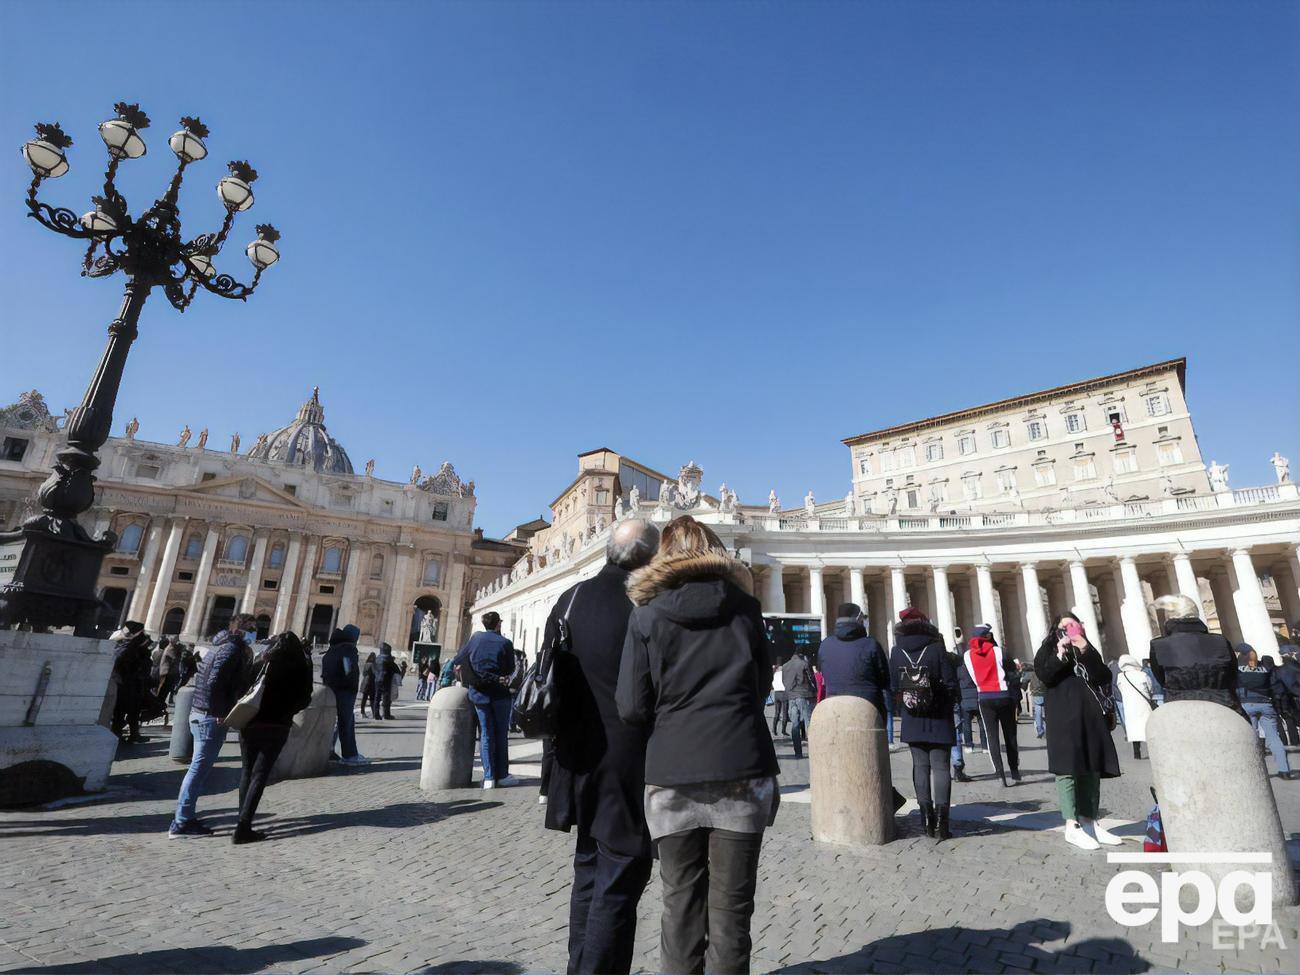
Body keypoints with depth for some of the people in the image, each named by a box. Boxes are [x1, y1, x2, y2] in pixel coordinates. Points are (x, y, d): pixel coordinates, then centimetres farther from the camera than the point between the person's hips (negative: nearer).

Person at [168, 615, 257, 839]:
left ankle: (185, 818, 23)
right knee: (199, 769, -3)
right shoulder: (232, 649, -15)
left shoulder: (221, 645, 16)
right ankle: (182, 823, 4)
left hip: (201, 714, 10)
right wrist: (221, 713, -16)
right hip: (212, 717, -10)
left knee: (199, 768, 16)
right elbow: (214, 682, -24)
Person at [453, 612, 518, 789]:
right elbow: (510, 670, 0)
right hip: (500, 693, -2)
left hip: (479, 693, 2)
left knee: (485, 733, 9)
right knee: (501, 733, 9)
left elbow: (458, 661, 4)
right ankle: (502, 775, 14)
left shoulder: (475, 638, 2)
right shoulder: (505, 643, -6)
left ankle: (489, 777, 7)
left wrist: (470, 679, 16)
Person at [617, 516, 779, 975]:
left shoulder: (647, 613, -1)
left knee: (681, 902, 13)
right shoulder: (745, 607, 2)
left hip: (673, 775, 0)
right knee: (731, 905, 10)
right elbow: (762, 686, 12)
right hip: (741, 771, 1)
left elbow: (631, 707, -4)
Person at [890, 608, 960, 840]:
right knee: (940, 767, 3)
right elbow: (951, 683, -9)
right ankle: (941, 822, 1)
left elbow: (893, 684, 0)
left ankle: (927, 820, 11)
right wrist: (953, 703, 10)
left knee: (920, 766, 9)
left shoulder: (896, 652, -3)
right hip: (939, 720, -2)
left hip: (912, 721, 2)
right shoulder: (937, 649, -11)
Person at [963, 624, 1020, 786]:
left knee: (992, 736, 3)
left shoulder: (968, 655, -1)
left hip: (984, 699, 1)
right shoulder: (997, 651, -8)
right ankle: (1014, 770, 24)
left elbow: (970, 677, 5)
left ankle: (1000, 773, -5)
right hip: (1003, 696, 0)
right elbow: (1011, 668, -1)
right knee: (1010, 734, 15)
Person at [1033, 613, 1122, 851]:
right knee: (1068, 768, -8)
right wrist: (1060, 655, -17)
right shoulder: (1048, 651, 9)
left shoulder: (1088, 650, 19)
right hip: (1064, 716, -5)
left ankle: (1089, 821, 15)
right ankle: (1072, 826, -8)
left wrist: (1086, 652, -8)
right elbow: (1044, 676, -8)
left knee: (1092, 769, 7)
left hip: (1091, 714, 5)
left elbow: (1103, 677, 2)